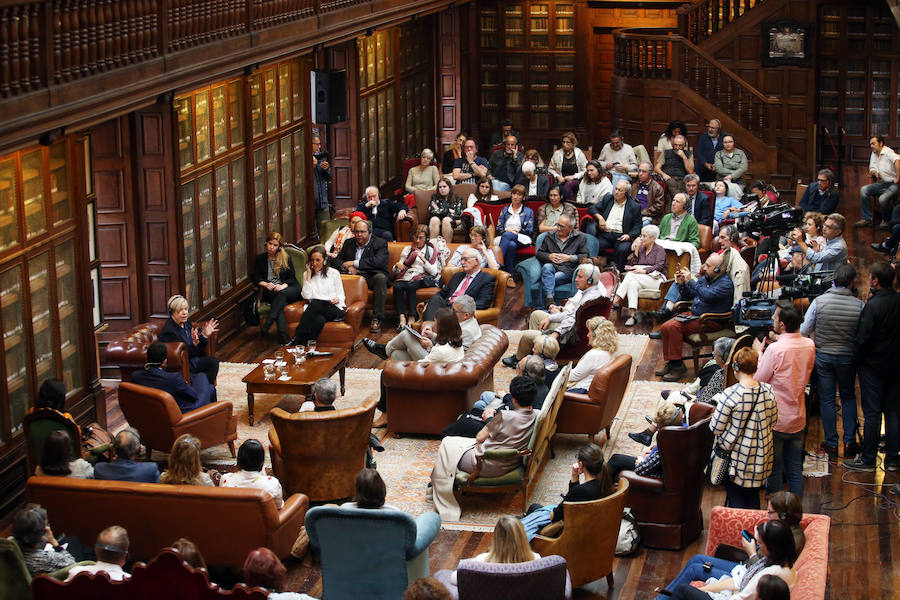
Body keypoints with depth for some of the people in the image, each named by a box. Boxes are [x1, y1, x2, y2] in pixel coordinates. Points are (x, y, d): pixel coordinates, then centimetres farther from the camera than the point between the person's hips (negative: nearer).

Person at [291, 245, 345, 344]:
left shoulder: (334, 273, 11)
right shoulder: (307, 274, 17)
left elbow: (341, 295, 12)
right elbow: (306, 296, 2)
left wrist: (337, 299, -13)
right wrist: (309, 275, 3)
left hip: (334, 310, -1)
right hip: (315, 310, 1)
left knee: (315, 303, -36)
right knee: (319, 320, -39)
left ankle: (297, 338, -40)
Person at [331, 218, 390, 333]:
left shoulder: (380, 243, 4)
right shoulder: (349, 243, 20)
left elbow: (378, 261, -14)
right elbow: (335, 261, 15)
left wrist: (354, 263, -14)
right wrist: (346, 267, -9)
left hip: (372, 277, -3)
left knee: (380, 278, -37)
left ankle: (376, 318, -33)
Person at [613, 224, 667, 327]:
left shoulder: (659, 250, 6)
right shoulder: (641, 249, 22)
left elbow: (659, 266, -10)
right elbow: (633, 265, 13)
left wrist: (644, 270, -22)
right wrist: (636, 251, 4)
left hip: (655, 279, -4)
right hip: (641, 279, 4)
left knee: (631, 275, -30)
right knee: (632, 284, -33)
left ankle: (616, 300, -34)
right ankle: (631, 316, -41)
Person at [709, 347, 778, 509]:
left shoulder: (730, 395, -22)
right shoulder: (768, 391, -7)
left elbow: (716, 428, -15)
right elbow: (773, 420, 7)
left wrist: (719, 402, 1)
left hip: (736, 457, -5)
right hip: (760, 456, 5)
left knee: (736, 499, 9)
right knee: (753, 497, 21)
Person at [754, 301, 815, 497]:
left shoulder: (775, 349, -23)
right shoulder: (809, 345, -3)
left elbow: (759, 380, -13)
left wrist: (758, 352, 0)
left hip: (776, 420, -6)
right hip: (798, 419, 6)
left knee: (775, 471, 7)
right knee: (795, 471, 15)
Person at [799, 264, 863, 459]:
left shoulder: (819, 302, -15)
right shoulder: (859, 305, -16)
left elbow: (804, 331, -9)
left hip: (823, 356, 0)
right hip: (848, 357, 0)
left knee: (827, 399, 11)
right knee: (848, 397, 19)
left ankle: (831, 443, 16)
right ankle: (849, 442, 16)